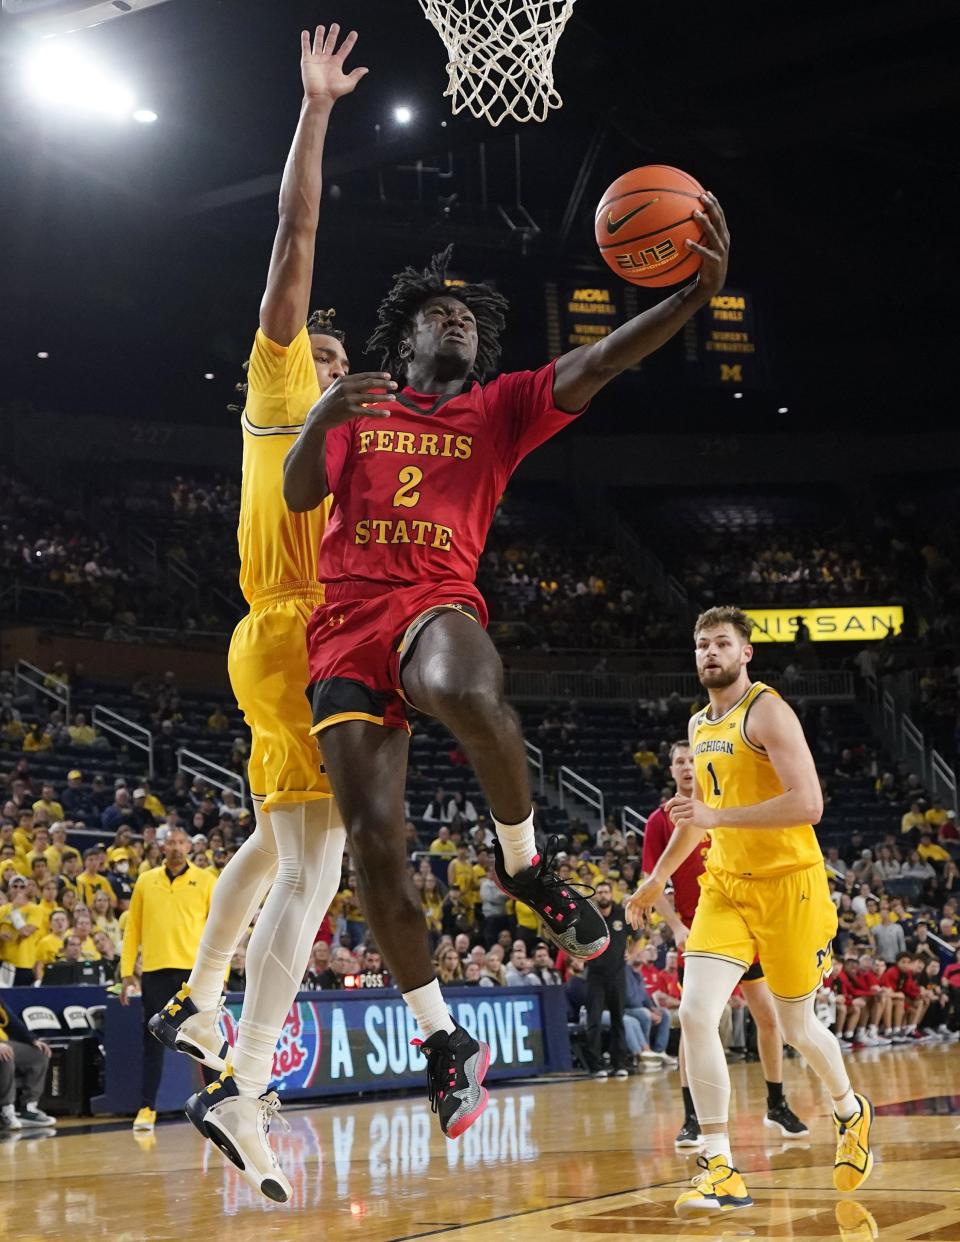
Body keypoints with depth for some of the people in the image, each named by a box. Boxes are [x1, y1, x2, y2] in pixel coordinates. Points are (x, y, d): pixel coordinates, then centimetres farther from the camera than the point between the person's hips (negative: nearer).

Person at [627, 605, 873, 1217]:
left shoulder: (767, 711, -13)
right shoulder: (700, 726, 12)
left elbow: (808, 804, -24)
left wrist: (718, 817, -28)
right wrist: (659, 877, 32)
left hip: (788, 885, -6)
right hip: (725, 887, 6)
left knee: (798, 1026, 9)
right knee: (695, 1015, -12)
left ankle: (853, 1112, 41)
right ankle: (723, 1171, -7)